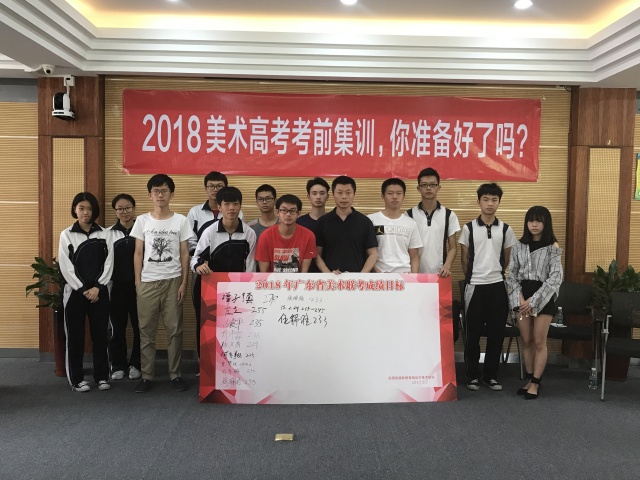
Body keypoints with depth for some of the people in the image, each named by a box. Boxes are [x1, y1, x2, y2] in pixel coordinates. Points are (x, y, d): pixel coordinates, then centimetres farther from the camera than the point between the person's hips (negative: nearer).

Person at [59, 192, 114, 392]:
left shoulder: (104, 234, 5)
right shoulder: (66, 235, 1)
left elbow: (109, 263, 0)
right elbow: (66, 267, -5)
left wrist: (97, 287, -10)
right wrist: (83, 290, -11)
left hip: (99, 292, 1)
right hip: (75, 292, -1)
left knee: (100, 334, 5)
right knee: (75, 335, 4)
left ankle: (102, 376, 16)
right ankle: (76, 379, 14)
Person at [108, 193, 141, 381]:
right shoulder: (109, 233, 5)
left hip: (138, 285, -1)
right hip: (117, 286, 1)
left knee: (139, 326, 5)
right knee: (117, 327, 7)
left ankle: (136, 364, 18)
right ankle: (118, 365, 19)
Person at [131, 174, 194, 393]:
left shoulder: (180, 220, 2)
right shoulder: (142, 221, 5)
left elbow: (184, 254, 3)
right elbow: (138, 253, 6)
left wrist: (184, 282, -3)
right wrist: (137, 281, 0)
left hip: (173, 281, -1)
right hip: (148, 282, 1)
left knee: (174, 329, 4)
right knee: (146, 330, 4)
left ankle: (175, 374, 14)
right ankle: (147, 375, 14)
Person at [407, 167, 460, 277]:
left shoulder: (449, 215, 4)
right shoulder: (409, 215, 2)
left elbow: (453, 247, 7)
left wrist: (447, 266, -10)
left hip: (439, 274, 1)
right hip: (415, 273, 0)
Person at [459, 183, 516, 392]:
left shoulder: (505, 229, 3)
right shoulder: (469, 228, -1)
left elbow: (507, 258, 12)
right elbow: (465, 258, 5)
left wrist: (495, 273, 10)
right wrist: (471, 278, 7)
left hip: (497, 285, 2)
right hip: (475, 286, -2)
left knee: (496, 332, 6)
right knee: (473, 332, 4)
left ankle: (491, 375, 19)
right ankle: (473, 375, 16)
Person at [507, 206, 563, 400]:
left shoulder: (553, 248, -4)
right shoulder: (520, 246, 6)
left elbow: (555, 278, -10)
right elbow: (511, 274, 6)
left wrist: (534, 300, -15)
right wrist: (520, 297, -7)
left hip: (543, 296, -3)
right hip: (522, 296, 3)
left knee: (539, 341, 0)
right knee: (526, 340, 8)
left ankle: (535, 383, 9)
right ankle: (530, 379, 20)